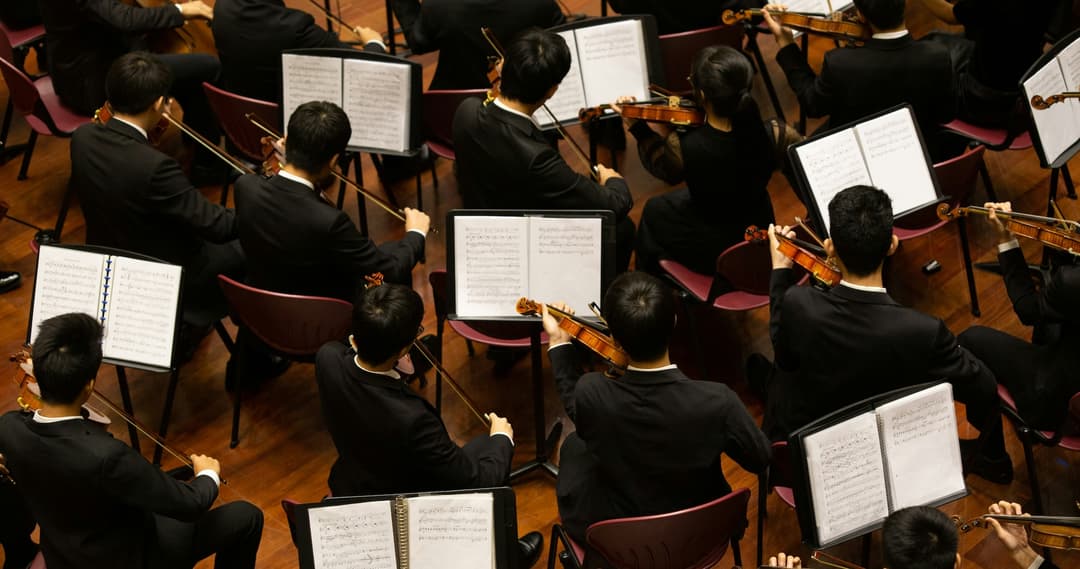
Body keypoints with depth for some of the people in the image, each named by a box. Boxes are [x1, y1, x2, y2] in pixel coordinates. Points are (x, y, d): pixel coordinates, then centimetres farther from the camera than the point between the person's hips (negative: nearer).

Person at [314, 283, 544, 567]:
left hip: (348, 490, 6)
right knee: (486, 445, 16)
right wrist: (502, 439, -9)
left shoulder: (328, 358, -24)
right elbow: (478, 483, -25)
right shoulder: (410, 418, -41)